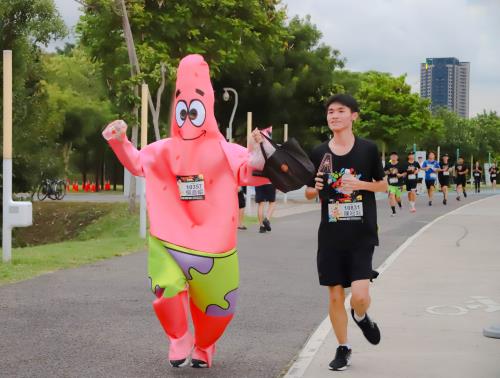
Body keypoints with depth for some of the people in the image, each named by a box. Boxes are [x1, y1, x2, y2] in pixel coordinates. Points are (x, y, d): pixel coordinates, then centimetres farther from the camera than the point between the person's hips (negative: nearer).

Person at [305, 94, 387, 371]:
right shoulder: (319, 153, 3)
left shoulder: (368, 149, -2)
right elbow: (309, 193, 12)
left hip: (362, 236, -2)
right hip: (330, 236, 2)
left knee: (360, 295, -14)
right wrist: (315, 189, -11)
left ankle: (360, 317, 22)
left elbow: (383, 185, 7)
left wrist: (360, 184, -12)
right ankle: (343, 348, 25)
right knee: (335, 296, 6)